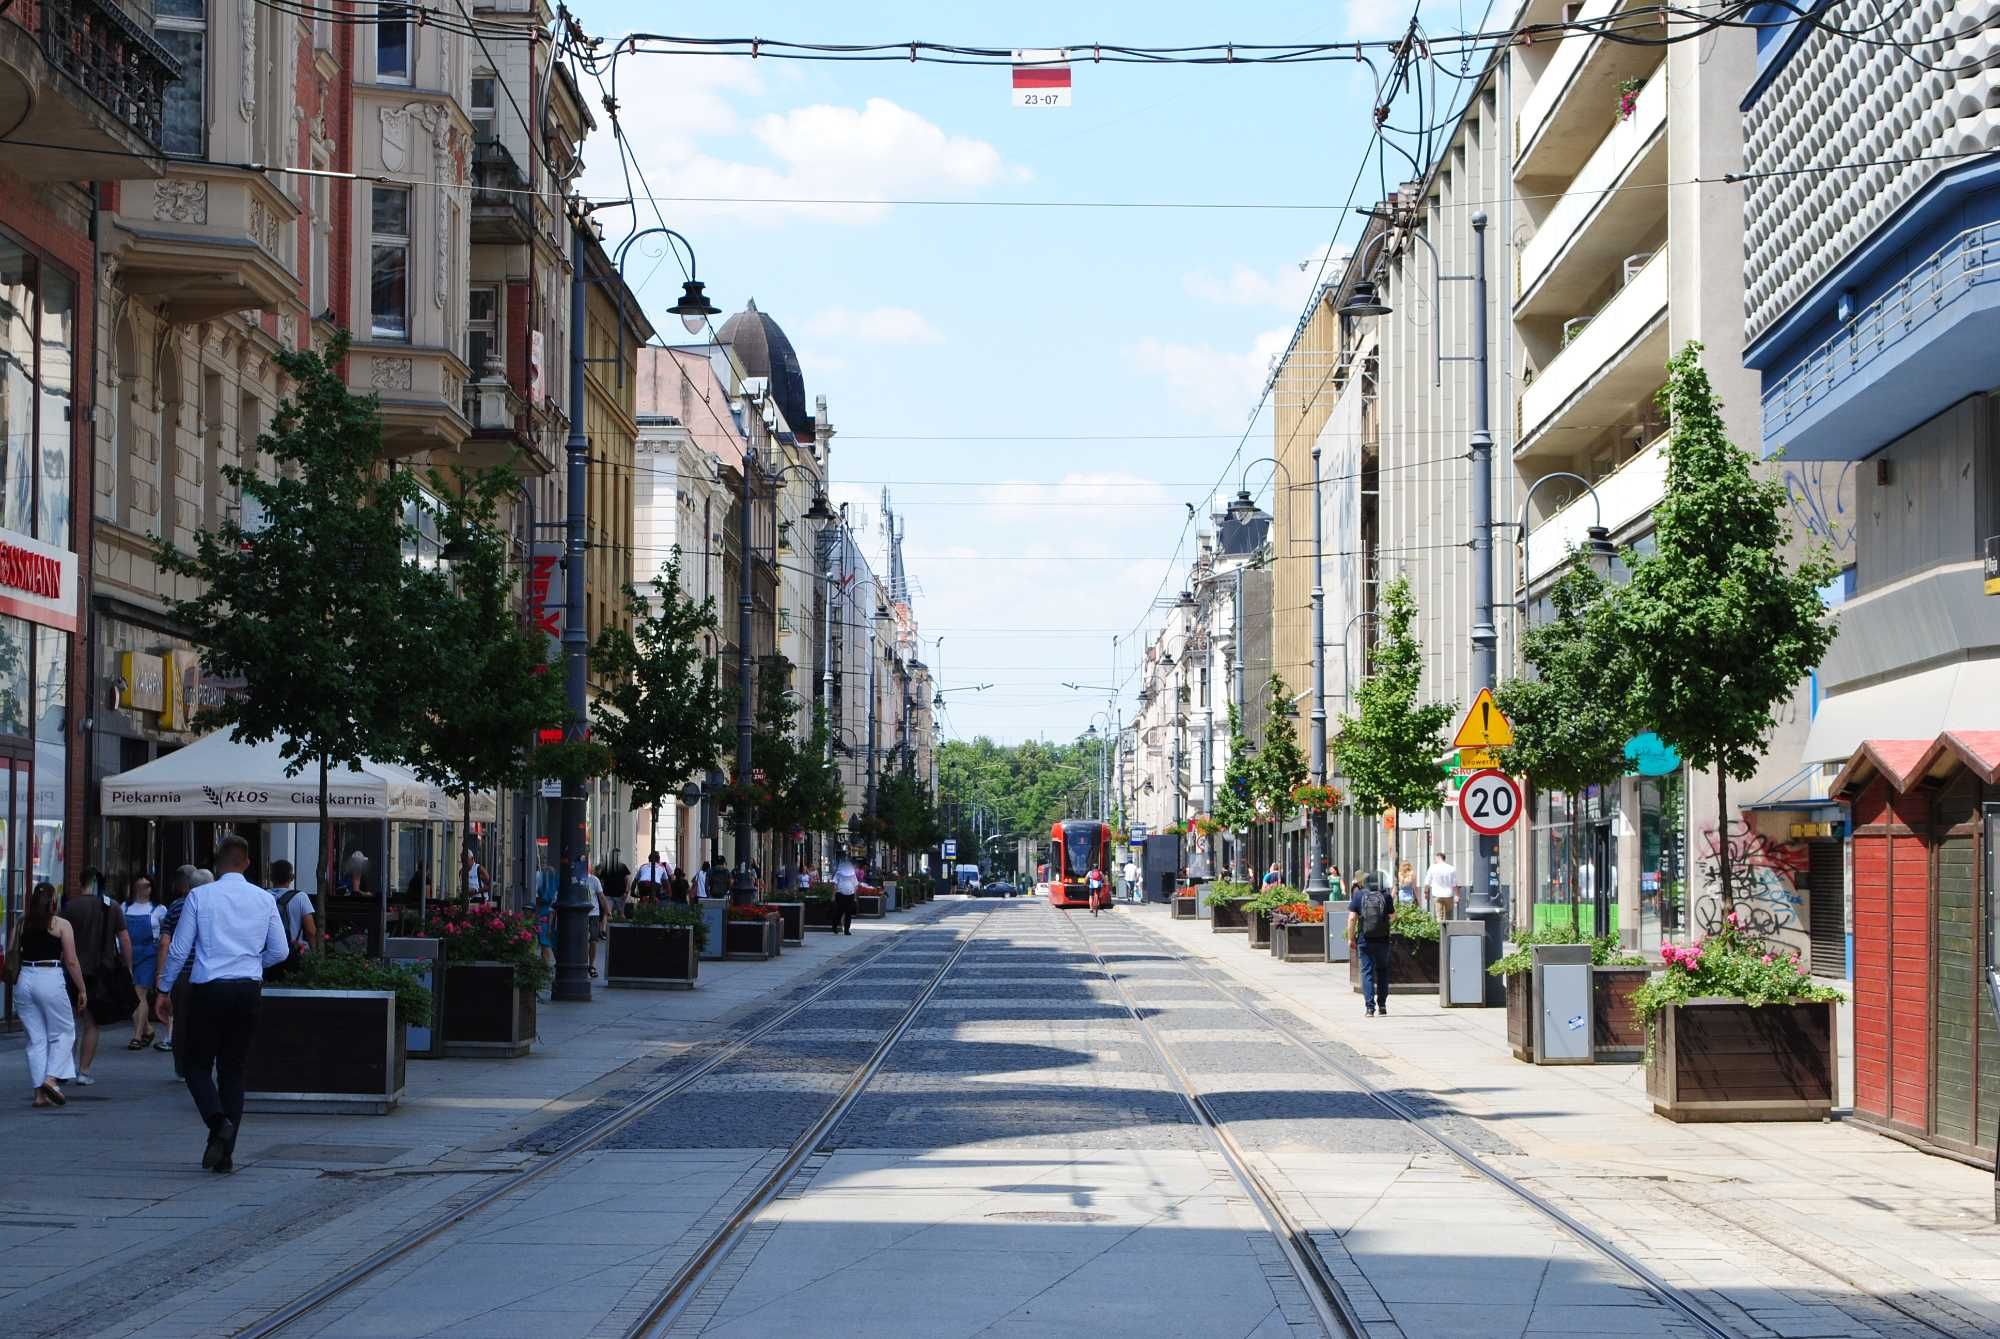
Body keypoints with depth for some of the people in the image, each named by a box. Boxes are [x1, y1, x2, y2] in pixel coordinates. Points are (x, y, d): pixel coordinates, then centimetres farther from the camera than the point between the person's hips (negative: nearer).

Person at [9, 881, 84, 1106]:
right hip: (51, 979, -4)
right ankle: (52, 1078, -7)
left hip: (24, 980, 4)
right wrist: (82, 990, 5)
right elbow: (71, 962, -4)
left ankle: (39, 1093, 8)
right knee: (63, 1031, 10)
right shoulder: (61, 925, -3)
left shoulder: (20, 924, 8)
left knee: (35, 1038, 9)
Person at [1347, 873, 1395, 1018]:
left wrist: (1351, 938, 1)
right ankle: (1382, 1005, 18)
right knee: (1382, 971, 17)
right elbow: (1392, 915, 9)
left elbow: (1352, 918, -6)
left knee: (1367, 973, 3)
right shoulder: (1385, 895, 0)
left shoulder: (1359, 895, -2)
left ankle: (1370, 1006, -6)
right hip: (1382, 940, 1)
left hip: (1365, 940, -1)